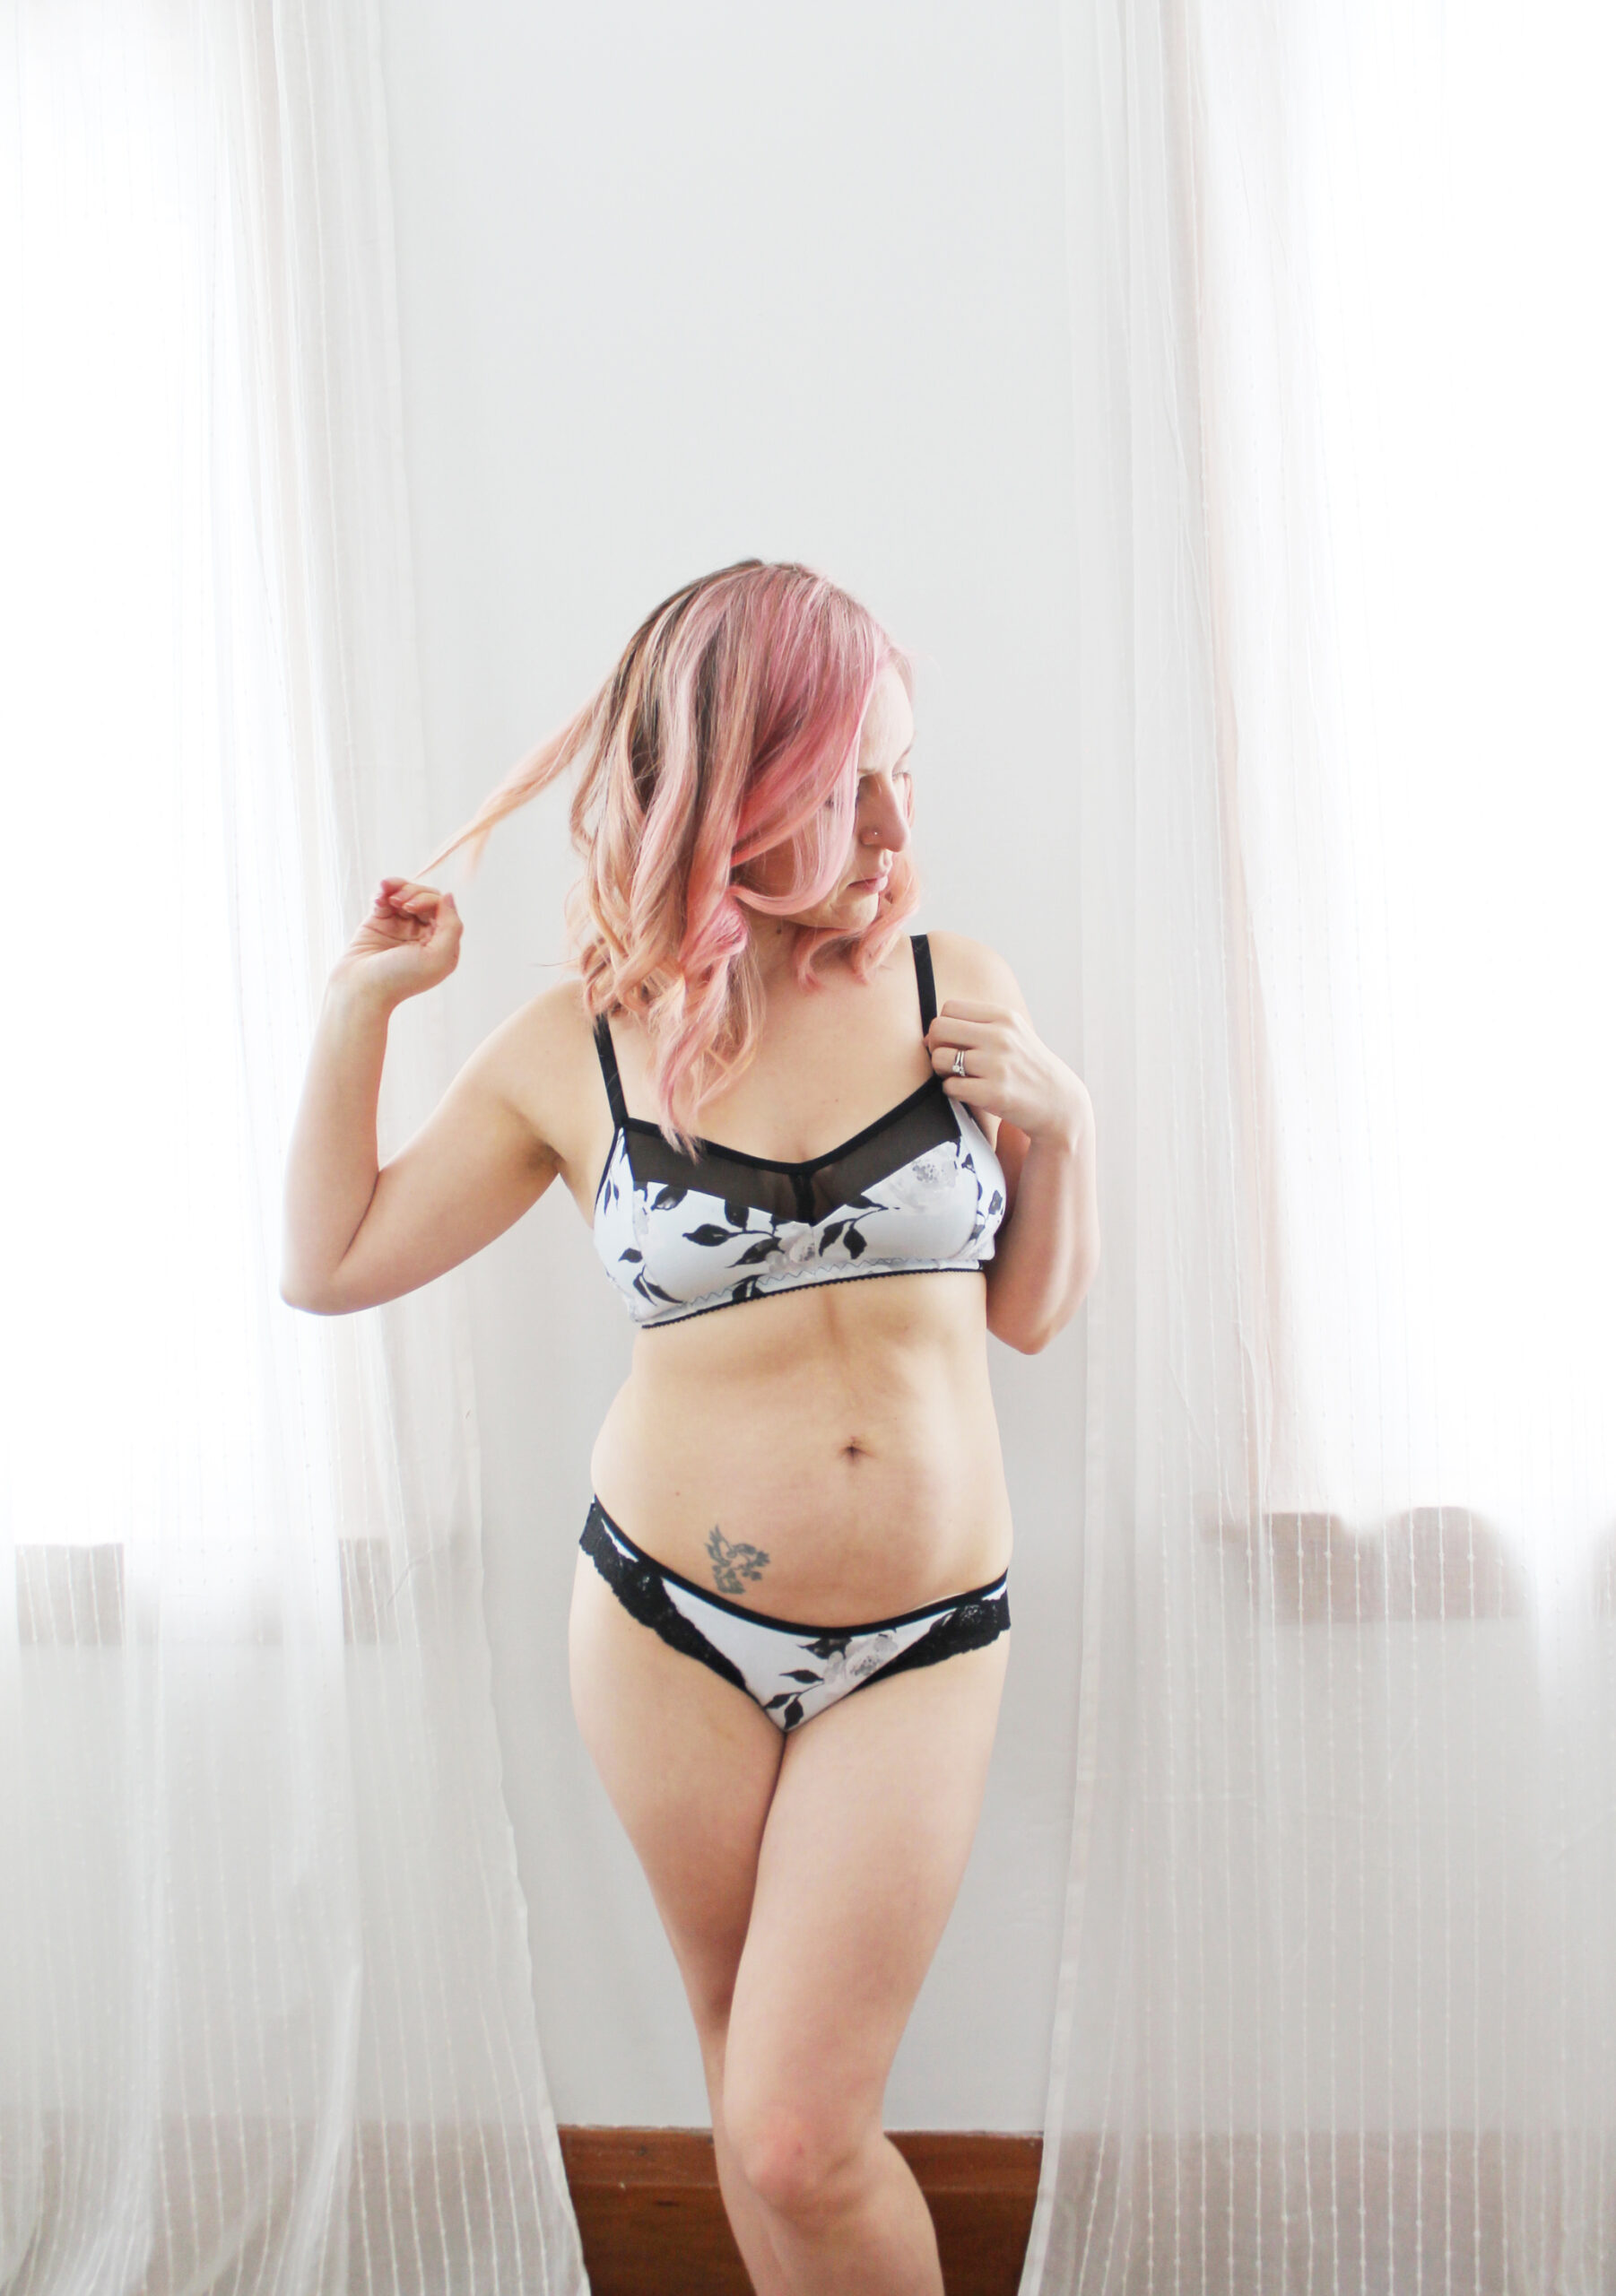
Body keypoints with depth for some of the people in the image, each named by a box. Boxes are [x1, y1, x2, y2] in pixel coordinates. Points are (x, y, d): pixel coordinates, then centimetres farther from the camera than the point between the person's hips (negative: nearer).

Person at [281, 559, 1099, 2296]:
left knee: (796, 2146, -4)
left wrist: (1059, 1117, -10)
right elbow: (330, 1263, 5)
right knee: (752, 2079, 17)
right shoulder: (574, 1050, -5)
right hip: (670, 1625, 1)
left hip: (922, 1642, 0)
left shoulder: (955, 987, -3)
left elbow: (1032, 1310, 7)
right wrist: (361, 1006, -2)